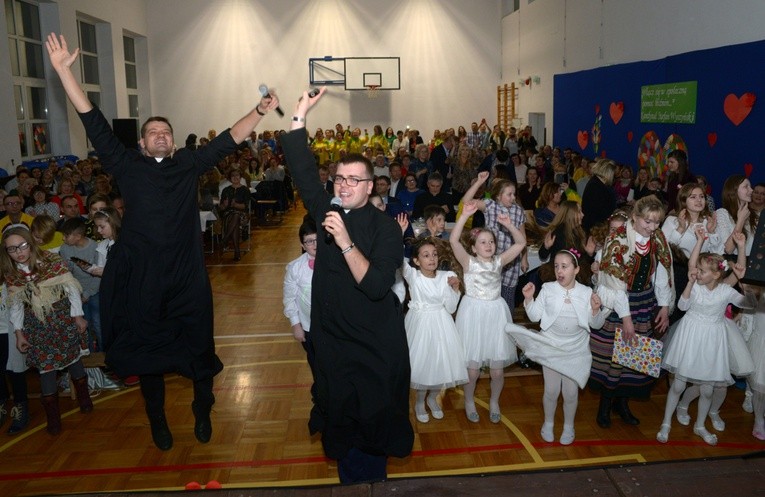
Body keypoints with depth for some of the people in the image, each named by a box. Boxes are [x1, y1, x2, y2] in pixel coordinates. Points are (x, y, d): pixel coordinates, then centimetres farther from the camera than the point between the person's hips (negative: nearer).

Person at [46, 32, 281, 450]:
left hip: (188, 278, 1)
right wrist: (63, 70, -4)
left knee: (198, 349, 7)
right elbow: (94, 123, 0)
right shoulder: (127, 166, 3)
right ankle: (157, 419, 30)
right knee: (147, 351, 11)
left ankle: (203, 412, 29)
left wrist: (259, 112, -2)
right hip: (142, 279, 0)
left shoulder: (189, 164, 7)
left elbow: (227, 140, 6)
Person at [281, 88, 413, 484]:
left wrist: (346, 243, -33)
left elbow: (376, 285, -25)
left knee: (372, 420, 10)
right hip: (331, 336, 5)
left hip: (375, 345, -5)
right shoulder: (327, 211, 0)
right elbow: (302, 169, -4)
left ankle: (370, 473, 34)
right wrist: (300, 114, -9)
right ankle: (348, 469, 41)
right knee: (338, 412, 20)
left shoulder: (385, 228, -15)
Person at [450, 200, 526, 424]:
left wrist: (508, 224, -12)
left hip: (496, 313, 3)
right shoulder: (469, 262, -6)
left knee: (497, 369, 5)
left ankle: (494, 401, 32)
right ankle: (469, 401, 28)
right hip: (473, 313, -3)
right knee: (472, 368, 0)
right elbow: (453, 240, -21)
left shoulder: (499, 261, 4)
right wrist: (465, 215, -27)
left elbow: (521, 242, 2)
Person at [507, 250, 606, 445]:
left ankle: (568, 426, 34)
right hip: (550, 348, 0)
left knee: (571, 392, 9)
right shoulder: (548, 289, -8)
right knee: (551, 390, 8)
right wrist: (528, 299, -20)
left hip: (576, 351, 0)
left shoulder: (586, 292, -7)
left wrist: (596, 310, -21)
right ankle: (548, 423, 33)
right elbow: (535, 316, -6)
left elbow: (596, 324, -3)